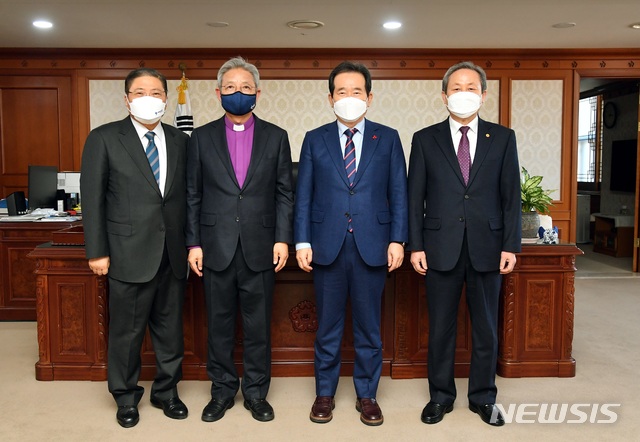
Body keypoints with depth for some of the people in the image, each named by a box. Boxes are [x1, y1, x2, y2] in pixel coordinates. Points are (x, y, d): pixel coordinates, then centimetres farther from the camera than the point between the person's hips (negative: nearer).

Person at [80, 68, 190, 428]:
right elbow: (92, 198, -4)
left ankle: (166, 391, 31)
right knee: (127, 330, 8)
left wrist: (191, 243, 6)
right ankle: (126, 397, 27)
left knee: (171, 328, 13)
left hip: (173, 253, 4)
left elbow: (187, 194, 9)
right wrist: (97, 251, -7)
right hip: (130, 253, -3)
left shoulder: (180, 140, 9)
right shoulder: (104, 138, -2)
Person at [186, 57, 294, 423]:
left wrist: (283, 239, -4)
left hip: (259, 248, 0)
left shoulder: (276, 136, 5)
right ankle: (222, 391, 26)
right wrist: (193, 243, 0)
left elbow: (285, 193, 4)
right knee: (219, 325, 10)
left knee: (258, 325, 8)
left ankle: (256, 393, 24)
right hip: (216, 248, 1)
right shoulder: (202, 137, 6)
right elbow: (193, 195, 5)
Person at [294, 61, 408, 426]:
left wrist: (397, 240, -4)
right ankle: (325, 393, 26)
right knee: (328, 327, 10)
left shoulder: (388, 138, 6)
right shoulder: (315, 140, 7)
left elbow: (399, 193, 3)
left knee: (369, 327, 9)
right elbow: (304, 195, 5)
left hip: (372, 246, 0)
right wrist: (302, 241, -2)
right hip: (328, 246, 1)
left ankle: (367, 395, 25)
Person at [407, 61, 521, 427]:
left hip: (487, 248, 1)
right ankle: (441, 396, 25)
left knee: (486, 328, 10)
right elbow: (415, 198, 2)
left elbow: (511, 196, 3)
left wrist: (511, 245, -3)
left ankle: (483, 397, 27)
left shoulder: (502, 138, 5)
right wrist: (416, 246, -4)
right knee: (441, 327, 9)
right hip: (442, 248, 0)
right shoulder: (425, 139, 3)